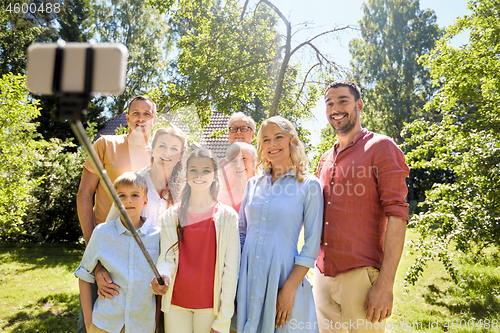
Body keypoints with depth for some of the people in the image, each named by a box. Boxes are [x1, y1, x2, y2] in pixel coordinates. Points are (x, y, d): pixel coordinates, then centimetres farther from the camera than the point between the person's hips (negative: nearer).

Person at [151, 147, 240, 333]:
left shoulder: (228, 217, -2)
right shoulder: (171, 216, 6)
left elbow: (231, 269, -5)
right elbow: (166, 257, 2)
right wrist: (163, 276, -21)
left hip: (211, 307, -2)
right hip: (175, 304, 2)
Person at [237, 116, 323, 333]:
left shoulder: (309, 186, -4)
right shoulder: (253, 185, 8)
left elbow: (312, 245, -6)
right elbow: (241, 233, 12)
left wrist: (289, 289, -12)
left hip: (283, 275, -3)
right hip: (248, 279, 4)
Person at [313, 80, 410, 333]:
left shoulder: (380, 147, -3)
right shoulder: (325, 160, 16)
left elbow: (396, 213, -12)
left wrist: (386, 284, -18)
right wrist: (316, 270, 16)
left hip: (360, 275, -6)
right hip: (322, 275, 6)